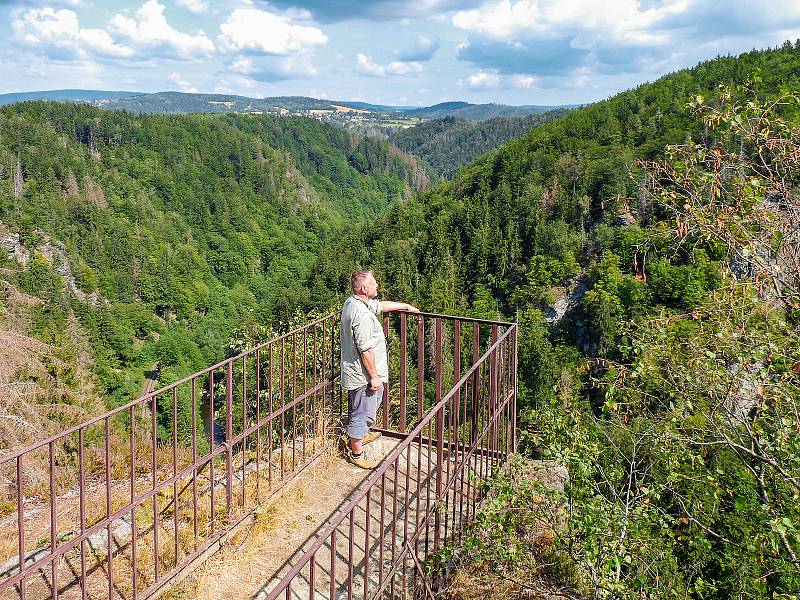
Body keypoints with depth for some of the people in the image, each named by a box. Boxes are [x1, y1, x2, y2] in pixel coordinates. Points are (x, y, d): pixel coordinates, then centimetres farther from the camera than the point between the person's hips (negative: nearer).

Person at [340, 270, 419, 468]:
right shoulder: (361, 314, -28)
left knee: (359, 410, 29)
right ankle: (357, 454, 17)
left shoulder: (352, 302, 4)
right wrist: (374, 377, -19)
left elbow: (381, 305, 22)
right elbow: (366, 350, -27)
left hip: (356, 371, 10)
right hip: (363, 374, -10)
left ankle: (361, 434, 49)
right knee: (362, 413, 4)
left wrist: (406, 306, 31)